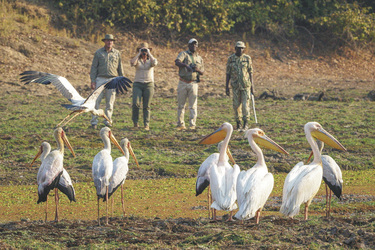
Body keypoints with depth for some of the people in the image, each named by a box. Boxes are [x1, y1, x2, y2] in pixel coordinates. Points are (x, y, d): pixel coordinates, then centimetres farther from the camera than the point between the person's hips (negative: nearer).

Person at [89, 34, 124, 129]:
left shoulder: (117, 53, 10)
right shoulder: (98, 53, 6)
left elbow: (120, 68, 14)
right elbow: (94, 67, 5)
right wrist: (93, 81, -4)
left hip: (112, 79, 1)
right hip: (100, 79, -1)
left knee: (110, 102, 2)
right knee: (96, 101, -6)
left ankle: (108, 121, 11)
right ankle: (94, 122, -2)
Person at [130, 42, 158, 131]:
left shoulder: (151, 60, 6)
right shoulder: (137, 60, 5)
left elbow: (154, 63, -19)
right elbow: (132, 63, -19)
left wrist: (149, 53, -10)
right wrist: (139, 54, -11)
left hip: (149, 84, 0)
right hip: (138, 84, 0)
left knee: (146, 106, -2)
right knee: (136, 104, -15)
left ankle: (146, 125, 1)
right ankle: (135, 122, 2)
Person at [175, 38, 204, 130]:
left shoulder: (199, 58, 14)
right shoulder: (184, 54, 1)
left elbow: (202, 72, 15)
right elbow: (177, 62, -19)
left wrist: (198, 69, -9)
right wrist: (186, 65, -37)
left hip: (193, 84, 2)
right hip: (183, 83, -2)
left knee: (193, 105, -5)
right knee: (181, 105, 4)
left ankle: (192, 125, -6)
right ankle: (180, 124, 11)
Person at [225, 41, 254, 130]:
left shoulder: (247, 58, 1)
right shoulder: (231, 59, 3)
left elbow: (250, 73, 3)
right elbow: (228, 74, 5)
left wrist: (252, 86, -1)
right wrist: (226, 87, 0)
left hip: (246, 85, -1)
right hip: (235, 85, 1)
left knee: (245, 104, -7)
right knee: (236, 105, 4)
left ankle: (245, 124, -3)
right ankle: (238, 124, 12)